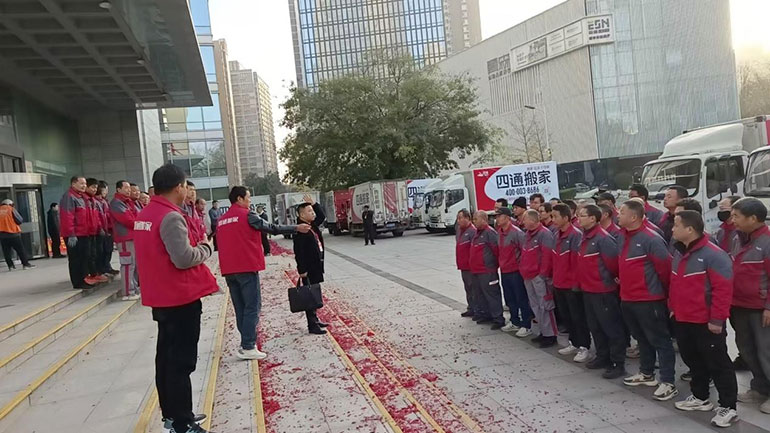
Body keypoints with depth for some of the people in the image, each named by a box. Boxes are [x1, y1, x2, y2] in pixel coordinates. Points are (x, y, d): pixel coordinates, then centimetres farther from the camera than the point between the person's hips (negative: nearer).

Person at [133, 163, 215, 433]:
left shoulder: (143, 216, 10)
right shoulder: (171, 217, -20)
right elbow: (184, 259, -24)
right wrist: (205, 249, -7)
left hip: (161, 298, 10)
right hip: (181, 298, -9)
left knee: (167, 357, 17)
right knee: (182, 361, -2)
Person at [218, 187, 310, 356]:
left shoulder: (221, 220, 13)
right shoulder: (247, 216, -7)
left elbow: (226, 242, 19)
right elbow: (272, 228, -5)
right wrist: (296, 228, 3)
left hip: (228, 270, 7)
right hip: (247, 268, -7)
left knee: (240, 308, 12)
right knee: (252, 308, -4)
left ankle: (246, 342, 15)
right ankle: (248, 348, -7)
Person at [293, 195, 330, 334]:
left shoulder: (313, 226, 11)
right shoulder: (300, 231, -17)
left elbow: (322, 216, 25)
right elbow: (299, 252, -20)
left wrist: (313, 203, 11)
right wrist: (302, 270, -21)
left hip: (316, 267, 9)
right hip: (308, 270, -9)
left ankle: (314, 319, 28)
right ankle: (312, 325, 1)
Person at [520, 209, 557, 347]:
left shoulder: (544, 234, -13)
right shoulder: (528, 234, 15)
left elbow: (547, 256, -18)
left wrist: (543, 274, -18)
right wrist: (523, 270, 15)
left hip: (540, 276, -9)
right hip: (528, 276, 9)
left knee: (544, 305, -5)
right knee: (535, 305, 14)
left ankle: (550, 335, 3)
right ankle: (544, 331, 24)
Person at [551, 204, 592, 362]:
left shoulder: (576, 235, -17)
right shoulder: (557, 235, 9)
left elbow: (577, 261, -19)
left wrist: (576, 282, -19)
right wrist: (554, 279, 15)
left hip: (572, 285, -8)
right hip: (559, 284, 8)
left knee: (578, 317, 0)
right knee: (565, 315, 16)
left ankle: (584, 348, 9)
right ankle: (574, 343, 29)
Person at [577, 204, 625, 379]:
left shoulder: (603, 238, -19)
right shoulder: (585, 237, 9)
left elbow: (613, 261, -19)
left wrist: (614, 277, -5)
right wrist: (581, 280, 13)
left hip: (603, 290, -9)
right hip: (587, 289, 9)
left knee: (612, 327, 1)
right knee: (595, 326, 19)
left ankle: (618, 364, 9)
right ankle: (602, 357, 33)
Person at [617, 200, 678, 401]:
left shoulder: (651, 239, -19)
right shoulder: (621, 236, 7)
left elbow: (665, 266, -16)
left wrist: (664, 291, -6)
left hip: (649, 300, -9)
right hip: (627, 298, 9)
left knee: (660, 340, 1)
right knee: (641, 338, 21)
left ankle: (668, 383, 8)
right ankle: (647, 373, 35)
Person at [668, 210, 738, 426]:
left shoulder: (713, 254, -19)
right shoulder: (679, 252, 9)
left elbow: (723, 289, -20)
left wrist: (717, 319, -20)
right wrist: (673, 307, 17)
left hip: (706, 322, -9)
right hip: (682, 319, 9)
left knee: (718, 363, 2)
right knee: (692, 359, 19)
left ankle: (728, 407, 13)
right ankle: (700, 397, 34)